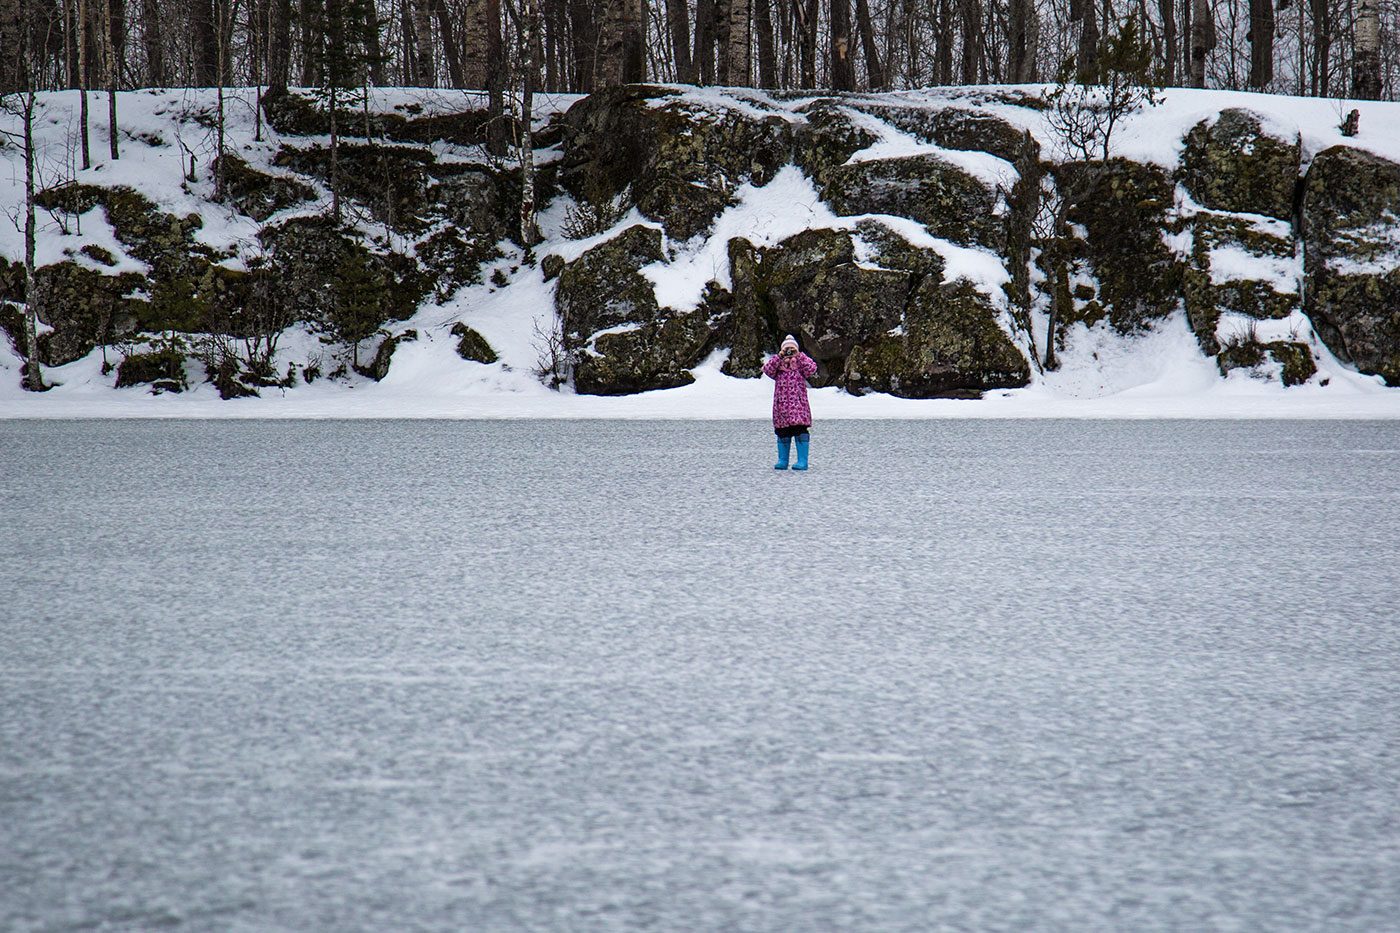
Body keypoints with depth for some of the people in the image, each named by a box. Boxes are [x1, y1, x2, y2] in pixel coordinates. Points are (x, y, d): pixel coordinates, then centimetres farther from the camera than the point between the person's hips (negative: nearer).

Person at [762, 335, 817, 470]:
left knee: (800, 431, -10)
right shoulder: (778, 363, 15)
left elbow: (812, 369, -7)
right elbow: (767, 370, -3)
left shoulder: (801, 362, 11)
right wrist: (779, 357, -10)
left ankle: (802, 461, -9)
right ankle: (782, 460, 12)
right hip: (781, 403, 2)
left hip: (798, 403, -2)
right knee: (783, 433, 3)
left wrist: (799, 356, -8)